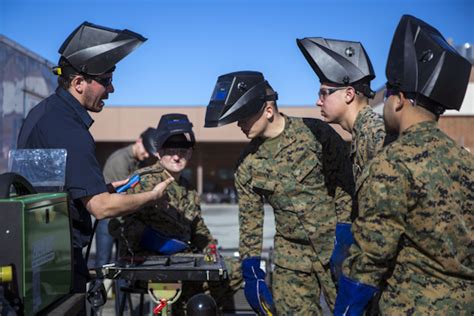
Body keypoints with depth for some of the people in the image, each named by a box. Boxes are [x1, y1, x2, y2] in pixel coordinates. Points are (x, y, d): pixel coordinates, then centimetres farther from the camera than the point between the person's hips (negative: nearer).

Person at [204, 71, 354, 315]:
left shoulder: (316, 133, -11)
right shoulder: (247, 164, 1)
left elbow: (346, 190, -8)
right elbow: (250, 220, 6)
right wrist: (251, 271, 2)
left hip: (337, 248, -3)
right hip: (291, 258, 3)